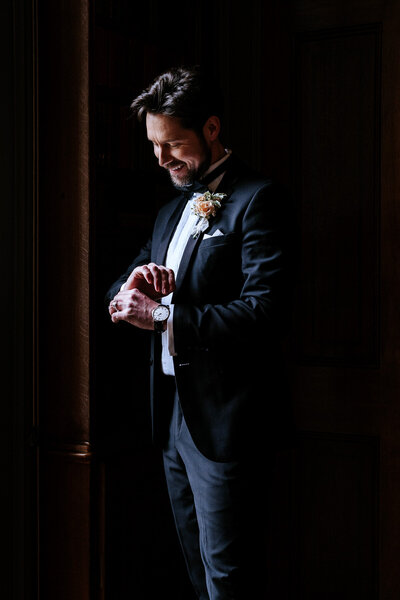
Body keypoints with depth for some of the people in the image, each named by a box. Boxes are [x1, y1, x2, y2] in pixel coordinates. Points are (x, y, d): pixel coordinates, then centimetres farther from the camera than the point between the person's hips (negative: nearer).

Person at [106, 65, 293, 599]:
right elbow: (121, 294, 19)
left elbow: (265, 312, -22)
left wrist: (162, 315, -21)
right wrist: (133, 287, -6)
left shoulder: (257, 200, -11)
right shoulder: (172, 210, 17)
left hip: (225, 420, -8)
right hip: (174, 415, 9)